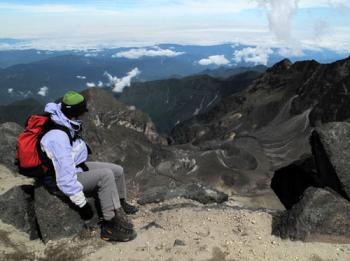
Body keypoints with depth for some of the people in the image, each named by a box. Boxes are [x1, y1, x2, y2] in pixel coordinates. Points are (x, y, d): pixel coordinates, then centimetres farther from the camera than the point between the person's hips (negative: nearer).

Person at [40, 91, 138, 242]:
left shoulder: (63, 121, -7)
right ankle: (110, 226, -18)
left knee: (118, 171, 6)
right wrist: (82, 204, -27)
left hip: (76, 166, 10)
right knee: (105, 175, -29)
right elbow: (66, 178, -35)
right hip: (64, 178, -10)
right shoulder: (59, 138, -36)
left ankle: (120, 206, 32)